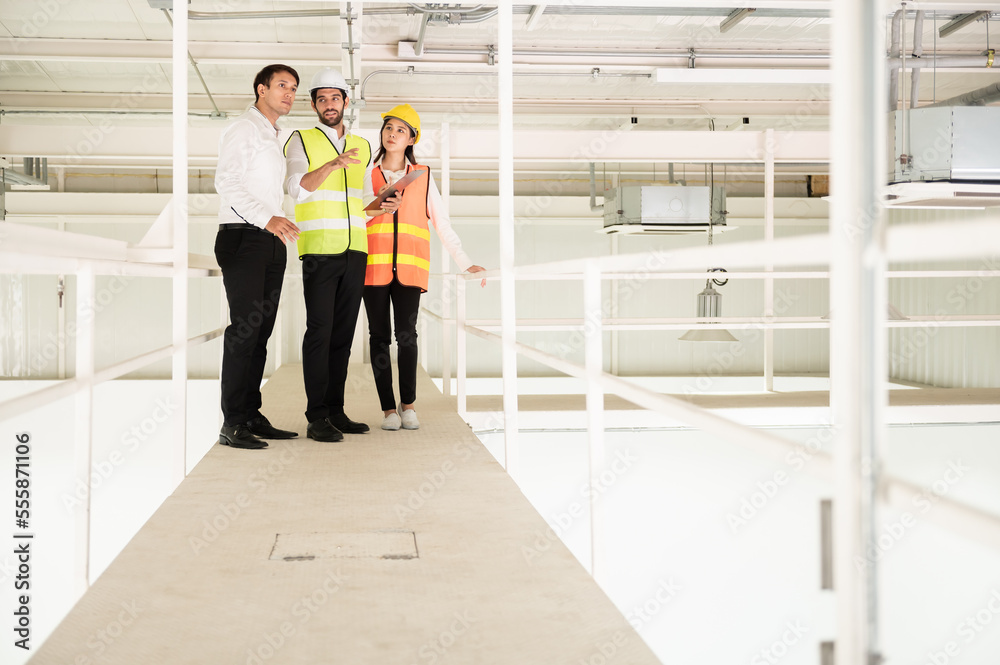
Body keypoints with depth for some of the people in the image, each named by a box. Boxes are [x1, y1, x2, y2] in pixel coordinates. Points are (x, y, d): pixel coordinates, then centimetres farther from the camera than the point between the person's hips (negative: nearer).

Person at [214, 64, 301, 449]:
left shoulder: (274, 138, 25)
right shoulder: (242, 130, -2)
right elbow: (226, 182, -14)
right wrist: (267, 219, -24)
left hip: (271, 243, 8)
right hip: (242, 238, -8)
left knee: (261, 331, 5)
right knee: (245, 328, -13)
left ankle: (252, 416, 8)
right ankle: (232, 424, -13)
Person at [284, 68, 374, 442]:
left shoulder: (362, 148, 17)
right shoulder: (301, 141, 4)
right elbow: (297, 189, -13)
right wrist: (334, 163, -26)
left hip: (355, 250, 5)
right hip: (319, 249, -5)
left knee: (344, 332, 4)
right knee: (320, 331, -10)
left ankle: (335, 411, 9)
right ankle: (317, 418, -9)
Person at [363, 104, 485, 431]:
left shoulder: (423, 176, 12)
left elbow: (442, 224, 11)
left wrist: (465, 263, 6)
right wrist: (377, 208, -10)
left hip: (409, 266, 0)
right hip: (374, 264, 1)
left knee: (407, 333, -7)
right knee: (380, 334, -1)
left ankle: (408, 404, 5)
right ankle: (388, 408, 4)